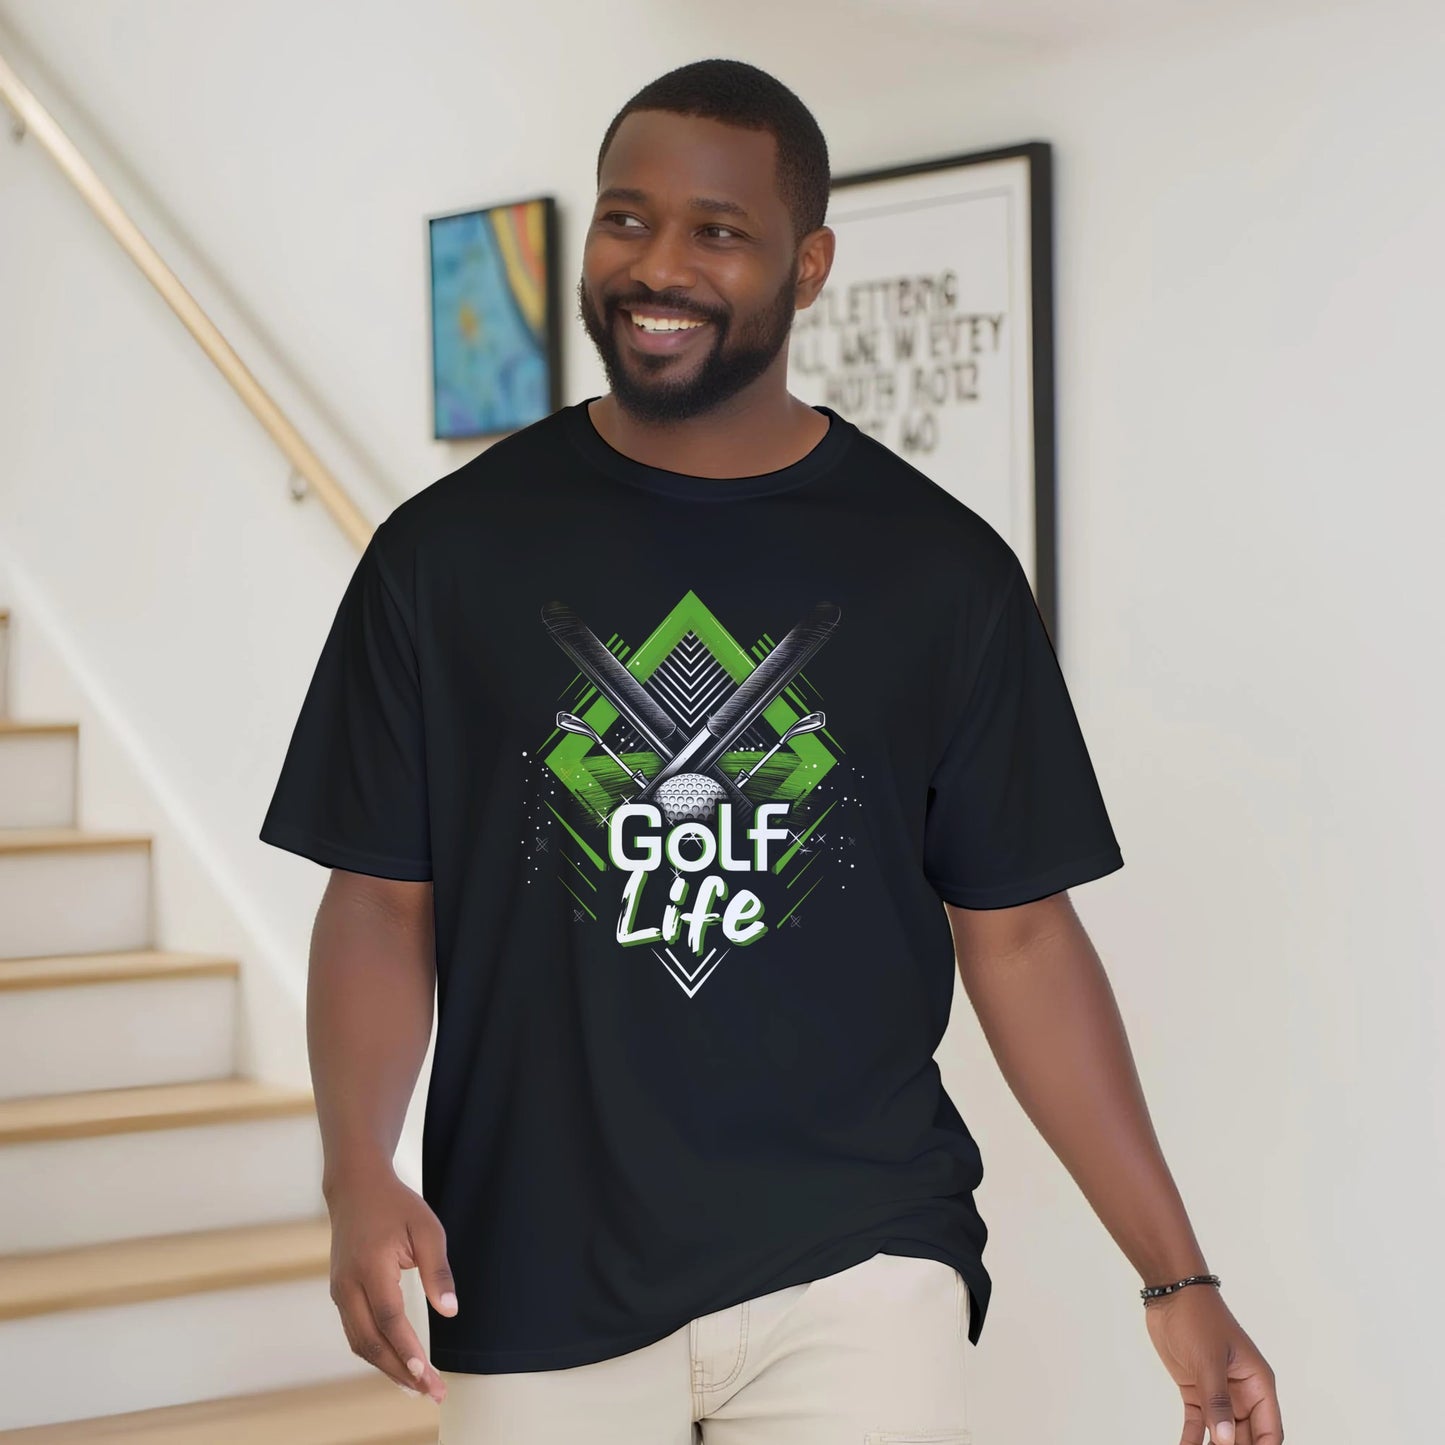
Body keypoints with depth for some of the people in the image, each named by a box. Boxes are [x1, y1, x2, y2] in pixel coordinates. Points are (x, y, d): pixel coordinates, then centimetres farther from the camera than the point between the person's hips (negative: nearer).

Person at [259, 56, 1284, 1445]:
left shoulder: (944, 571, 1)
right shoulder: (449, 549, 2)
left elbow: (1017, 932, 3)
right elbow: (384, 900, 2)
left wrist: (1177, 1279, -2)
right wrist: (359, 1175, -15)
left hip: (856, 1266, 0)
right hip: (532, 1272, 1)